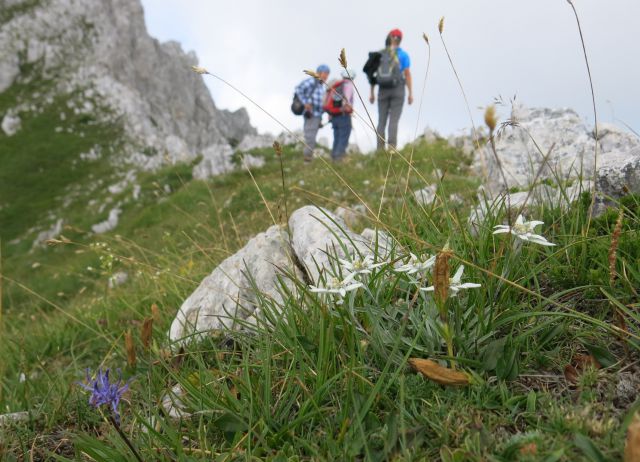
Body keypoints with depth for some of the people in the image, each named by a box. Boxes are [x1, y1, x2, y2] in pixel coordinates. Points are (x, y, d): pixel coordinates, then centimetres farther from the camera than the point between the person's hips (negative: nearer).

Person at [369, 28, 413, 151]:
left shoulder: (380, 55, 7)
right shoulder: (403, 55, -2)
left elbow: (373, 74, 6)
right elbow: (407, 74, -7)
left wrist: (372, 93, 10)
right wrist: (411, 93, -4)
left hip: (383, 91, 3)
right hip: (397, 90, -3)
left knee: (382, 121, 4)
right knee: (394, 121, -6)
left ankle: (380, 150, -3)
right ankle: (391, 149, -15)